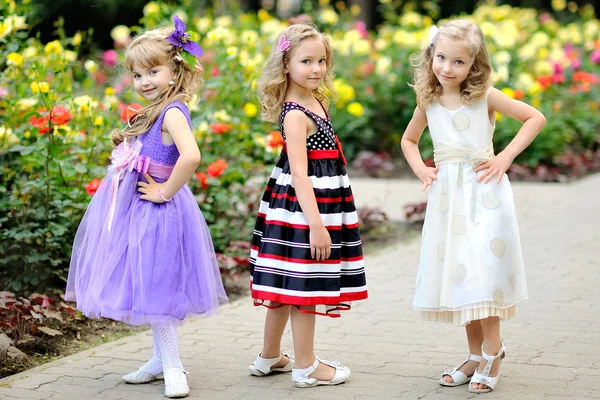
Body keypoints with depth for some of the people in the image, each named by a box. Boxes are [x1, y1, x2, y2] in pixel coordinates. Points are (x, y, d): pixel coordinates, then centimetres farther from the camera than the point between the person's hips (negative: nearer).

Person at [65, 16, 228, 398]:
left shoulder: (173, 112, -18)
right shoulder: (155, 112, 12)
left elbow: (191, 156, -34)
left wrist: (164, 191, -24)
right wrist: (127, 144, 6)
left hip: (156, 210, -10)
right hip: (138, 209, 10)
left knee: (155, 288, -4)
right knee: (152, 289, 16)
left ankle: (173, 367, 6)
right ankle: (162, 360, 27)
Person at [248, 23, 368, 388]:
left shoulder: (315, 100, 11)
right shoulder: (295, 114, -18)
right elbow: (299, 173, -22)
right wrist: (316, 223, -25)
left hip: (317, 202, 10)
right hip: (303, 206, -10)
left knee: (288, 284, 16)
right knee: (305, 285, -1)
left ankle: (270, 357, 27)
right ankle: (306, 367, 9)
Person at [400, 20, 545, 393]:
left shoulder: (485, 96, -6)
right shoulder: (428, 103, 5)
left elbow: (536, 117, -2)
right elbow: (409, 140, 22)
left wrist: (505, 157, -9)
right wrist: (420, 169, 4)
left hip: (484, 194, -4)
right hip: (447, 196, 5)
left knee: (483, 272, -9)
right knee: (455, 273, 7)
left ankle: (492, 353, 4)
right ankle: (476, 354, 19)